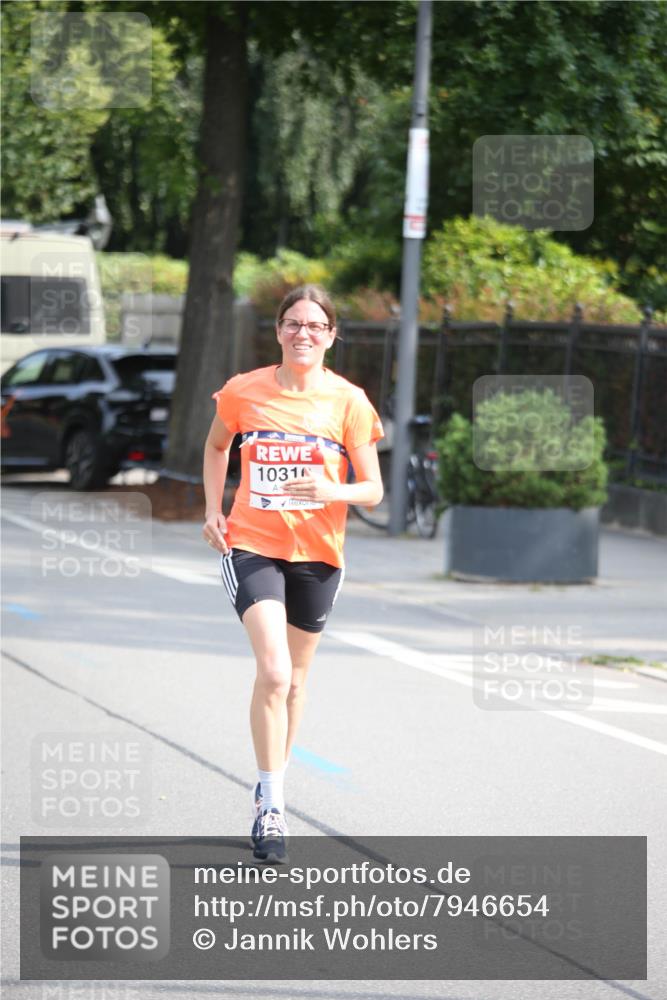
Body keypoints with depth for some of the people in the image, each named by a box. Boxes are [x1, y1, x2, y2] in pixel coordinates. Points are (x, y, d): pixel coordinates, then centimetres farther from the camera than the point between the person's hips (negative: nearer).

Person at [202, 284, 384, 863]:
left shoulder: (349, 402, -4)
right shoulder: (244, 393, -1)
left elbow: (373, 490, -2)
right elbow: (216, 446, 20)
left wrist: (331, 491, -23)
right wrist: (214, 510, 8)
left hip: (317, 554, 2)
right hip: (252, 547, -2)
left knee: (293, 679, 13)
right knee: (273, 672, -18)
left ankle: (272, 785, 33)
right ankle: (271, 808, -13)